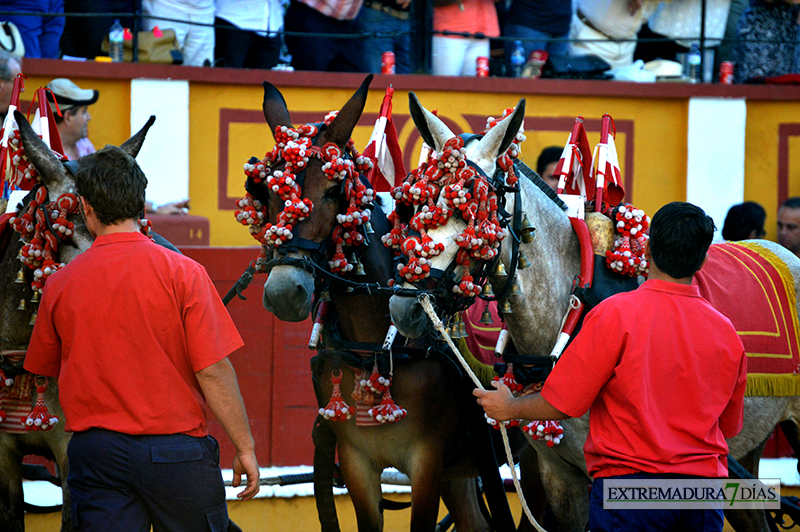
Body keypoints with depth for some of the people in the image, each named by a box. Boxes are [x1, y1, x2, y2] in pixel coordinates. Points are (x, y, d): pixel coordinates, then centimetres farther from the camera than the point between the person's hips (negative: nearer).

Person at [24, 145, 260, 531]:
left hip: (94, 451, 2)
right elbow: (213, 372, -12)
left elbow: (44, 368, 13)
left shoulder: (60, 284, 0)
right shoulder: (181, 272, -10)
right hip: (176, 449, -2)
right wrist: (245, 447, -4)